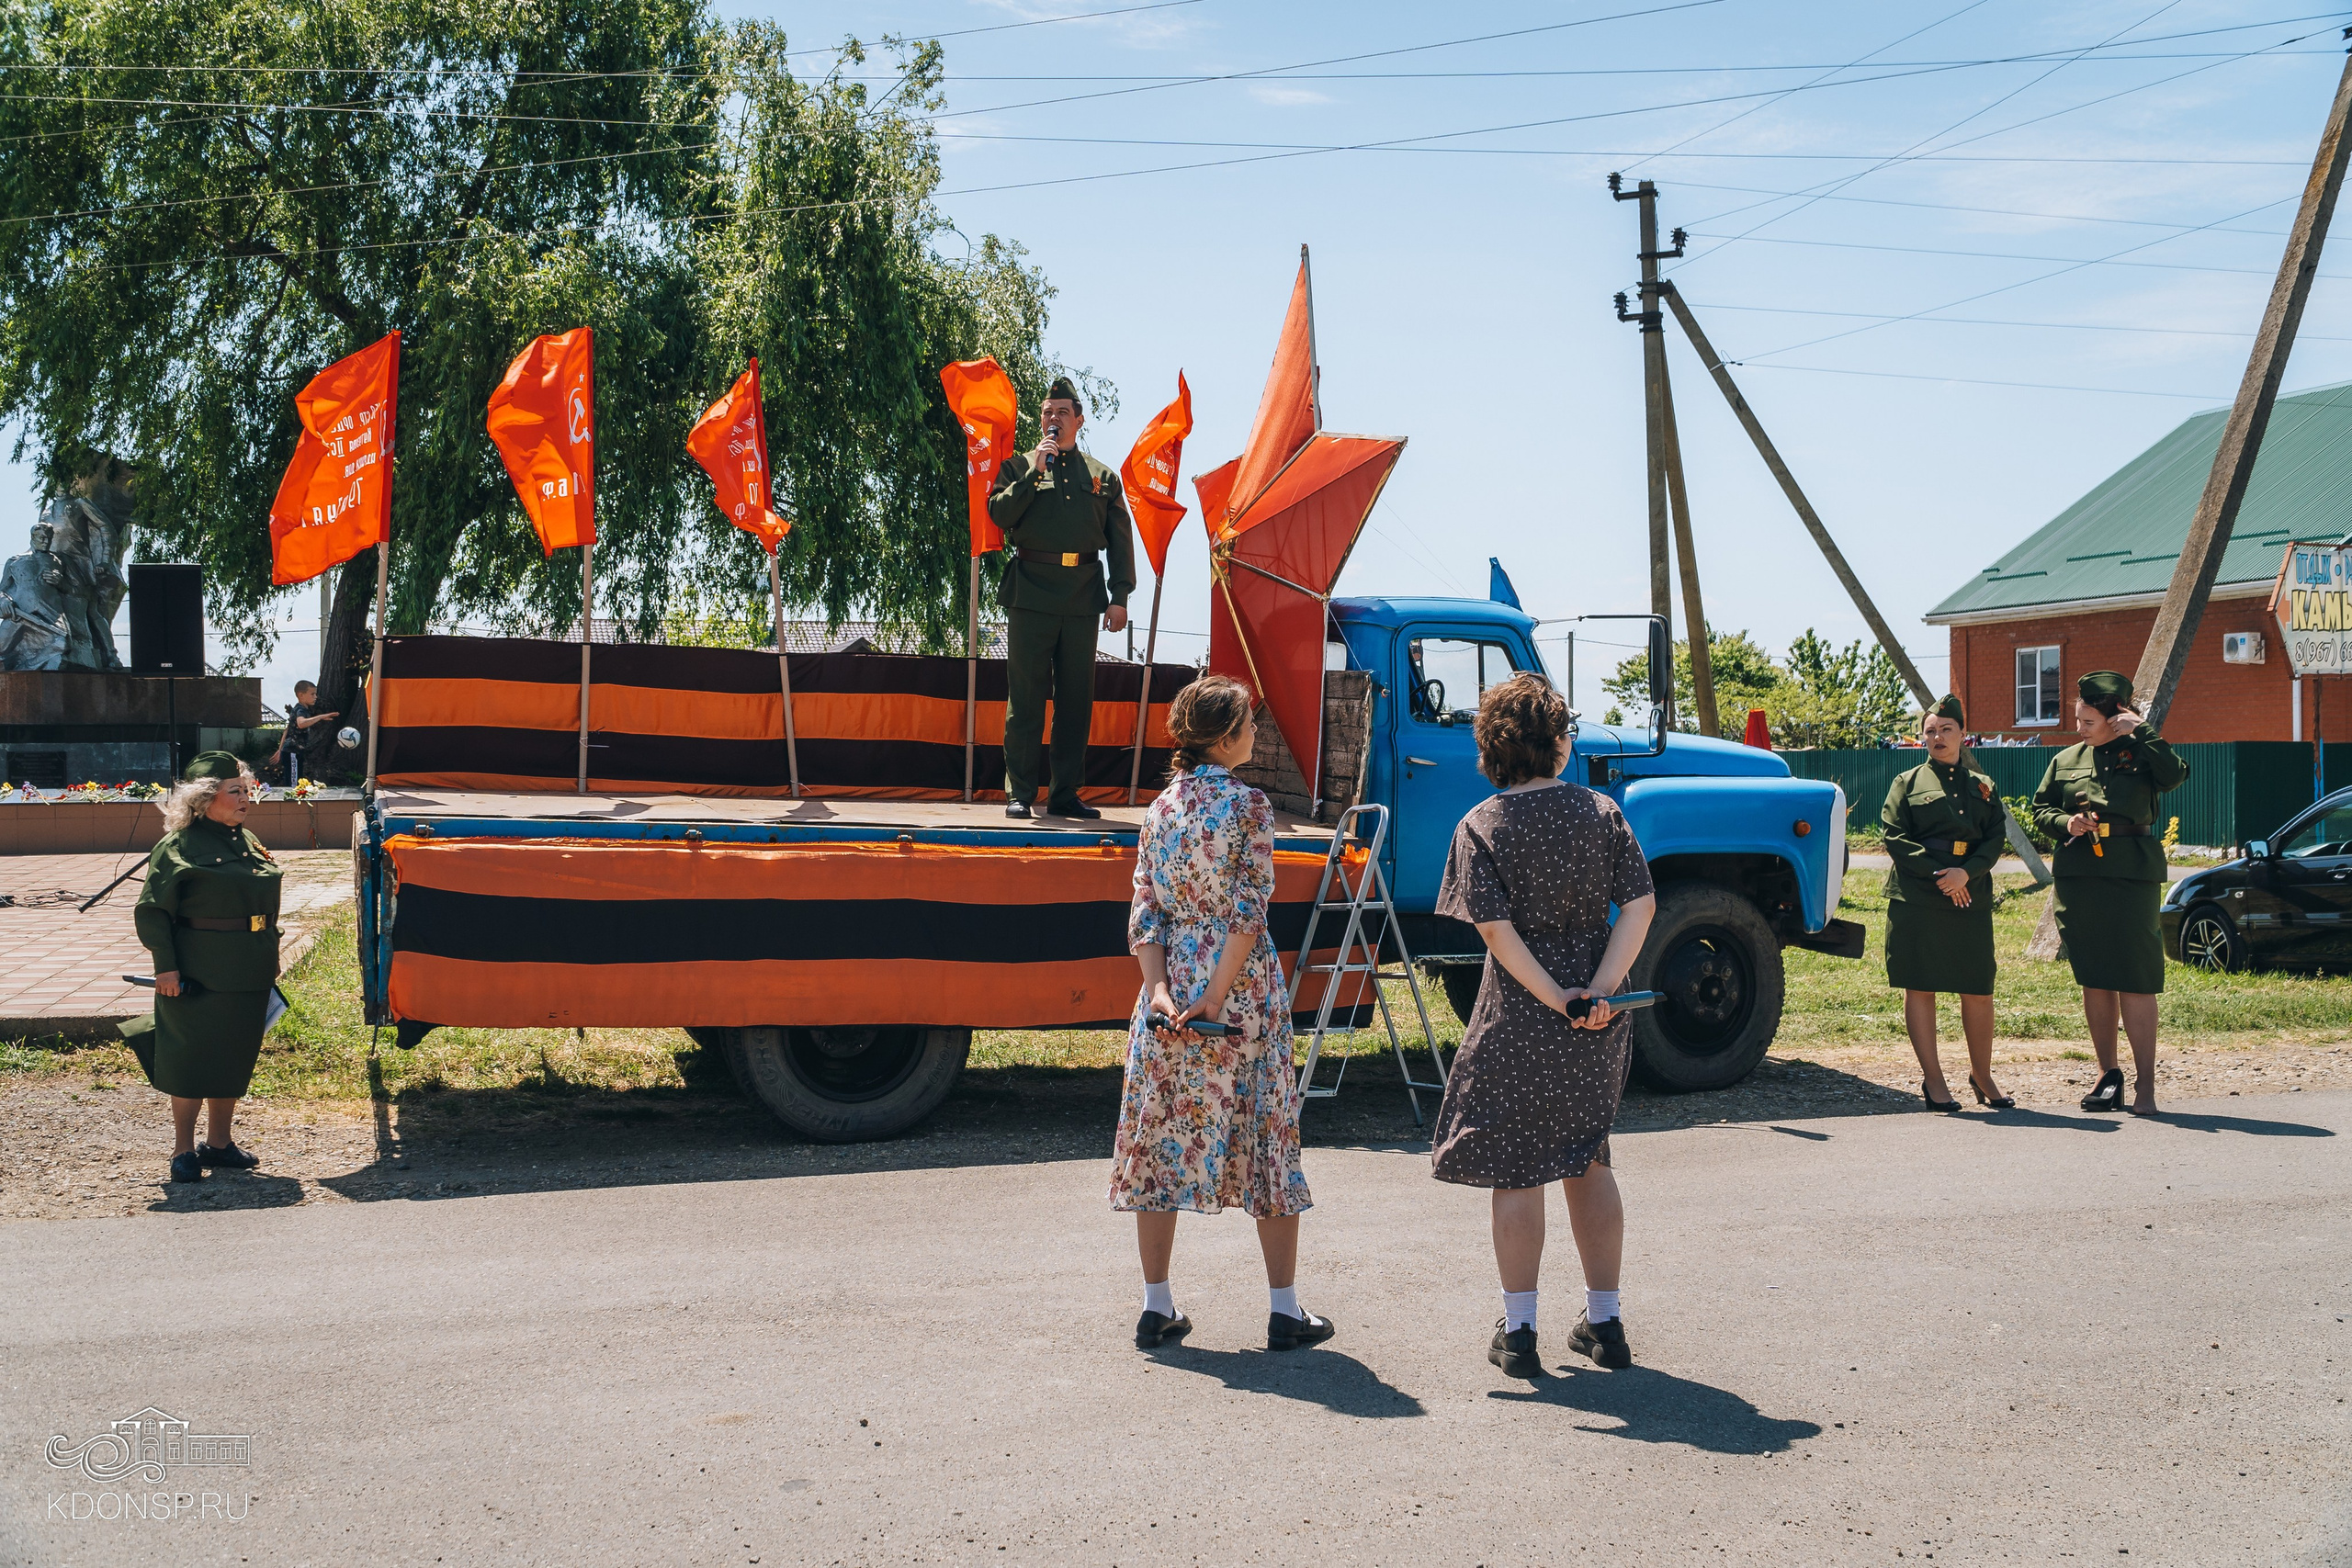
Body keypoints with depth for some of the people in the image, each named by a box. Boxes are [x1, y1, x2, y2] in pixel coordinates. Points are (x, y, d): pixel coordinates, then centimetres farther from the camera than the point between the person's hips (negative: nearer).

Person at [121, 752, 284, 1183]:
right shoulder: (179, 847, -10)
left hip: (248, 974, 7)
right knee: (193, 1060, -2)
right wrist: (166, 966, -18)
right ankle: (183, 1149, 10)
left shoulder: (248, 842, 12)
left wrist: (269, 961, 19)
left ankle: (219, 1141, 24)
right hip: (200, 975, -7)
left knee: (236, 1058, 12)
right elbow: (153, 911, -12)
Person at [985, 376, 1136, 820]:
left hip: (1083, 596, 2)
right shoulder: (1018, 466, 11)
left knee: (1076, 699, 4)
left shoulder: (1103, 476, 15)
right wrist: (1036, 471, -8)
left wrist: (1119, 596, 2)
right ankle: (1018, 792, 1)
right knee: (1026, 696, -3)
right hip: (1031, 593, -2)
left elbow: (1121, 540, 12)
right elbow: (999, 513, -5)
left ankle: (1065, 792, 11)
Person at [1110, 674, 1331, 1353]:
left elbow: (1146, 910, 1)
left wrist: (1159, 987, -6)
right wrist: (1217, 996, -13)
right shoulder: (1247, 805, -9)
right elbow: (1249, 912, -15)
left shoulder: (1160, 808, 7)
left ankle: (1157, 1305, 14)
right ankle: (1284, 1309, 10)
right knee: (1266, 1137, 5)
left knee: (1160, 1138, 9)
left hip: (1171, 984, 5)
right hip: (1243, 989, -5)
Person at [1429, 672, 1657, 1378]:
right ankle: (1605, 1322, 24)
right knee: (1588, 1161, 17)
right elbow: (1640, 905, -6)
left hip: (1519, 1020, -3)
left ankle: (1518, 1332, 11)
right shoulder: (1600, 810, 1)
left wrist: (1555, 998, -13)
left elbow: (1497, 929, -16)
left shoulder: (1481, 826, -7)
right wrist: (1600, 990, -12)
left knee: (1517, 1170, 6)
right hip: (1599, 1026, 3)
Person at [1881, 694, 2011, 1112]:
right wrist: (1939, 874, -12)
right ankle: (1932, 1079, 7)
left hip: (1971, 897, 2)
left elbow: (1994, 840, 7)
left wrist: (1966, 873, -12)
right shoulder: (1907, 783, 8)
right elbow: (1895, 837, -2)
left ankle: (1982, 1075, 17)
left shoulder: (1983, 786, 16)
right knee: (1919, 987, -2)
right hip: (1915, 899, -2)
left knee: (1978, 991, 1)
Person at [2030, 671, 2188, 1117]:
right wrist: (2066, 822, -4)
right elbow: (2040, 809, 16)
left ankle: (2145, 1085, -3)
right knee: (2094, 979, 9)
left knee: (2135, 981, -7)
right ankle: (2108, 1075, 19)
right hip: (2077, 876, 4)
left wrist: (2142, 731, -14)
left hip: (2131, 876, -4)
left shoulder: (2141, 753, 2)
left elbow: (2174, 775, -17)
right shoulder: (2066, 760, 14)